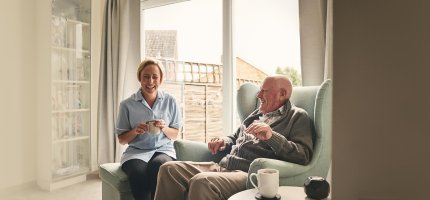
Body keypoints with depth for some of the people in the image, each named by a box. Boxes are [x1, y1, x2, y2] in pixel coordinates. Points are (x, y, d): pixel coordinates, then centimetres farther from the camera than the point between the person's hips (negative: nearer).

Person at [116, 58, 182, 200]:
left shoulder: (170, 101, 6)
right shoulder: (127, 104, 2)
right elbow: (121, 140, 8)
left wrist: (164, 128, -11)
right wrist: (135, 131, -13)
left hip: (163, 149, 1)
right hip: (136, 151, 0)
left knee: (157, 166, -35)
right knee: (138, 173, -34)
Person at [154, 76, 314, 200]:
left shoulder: (297, 116, 2)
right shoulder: (257, 114, 25)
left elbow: (304, 155, -12)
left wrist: (272, 136, -26)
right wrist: (223, 142, 12)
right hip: (223, 166, 8)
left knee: (201, 182, -35)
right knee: (169, 168, -6)